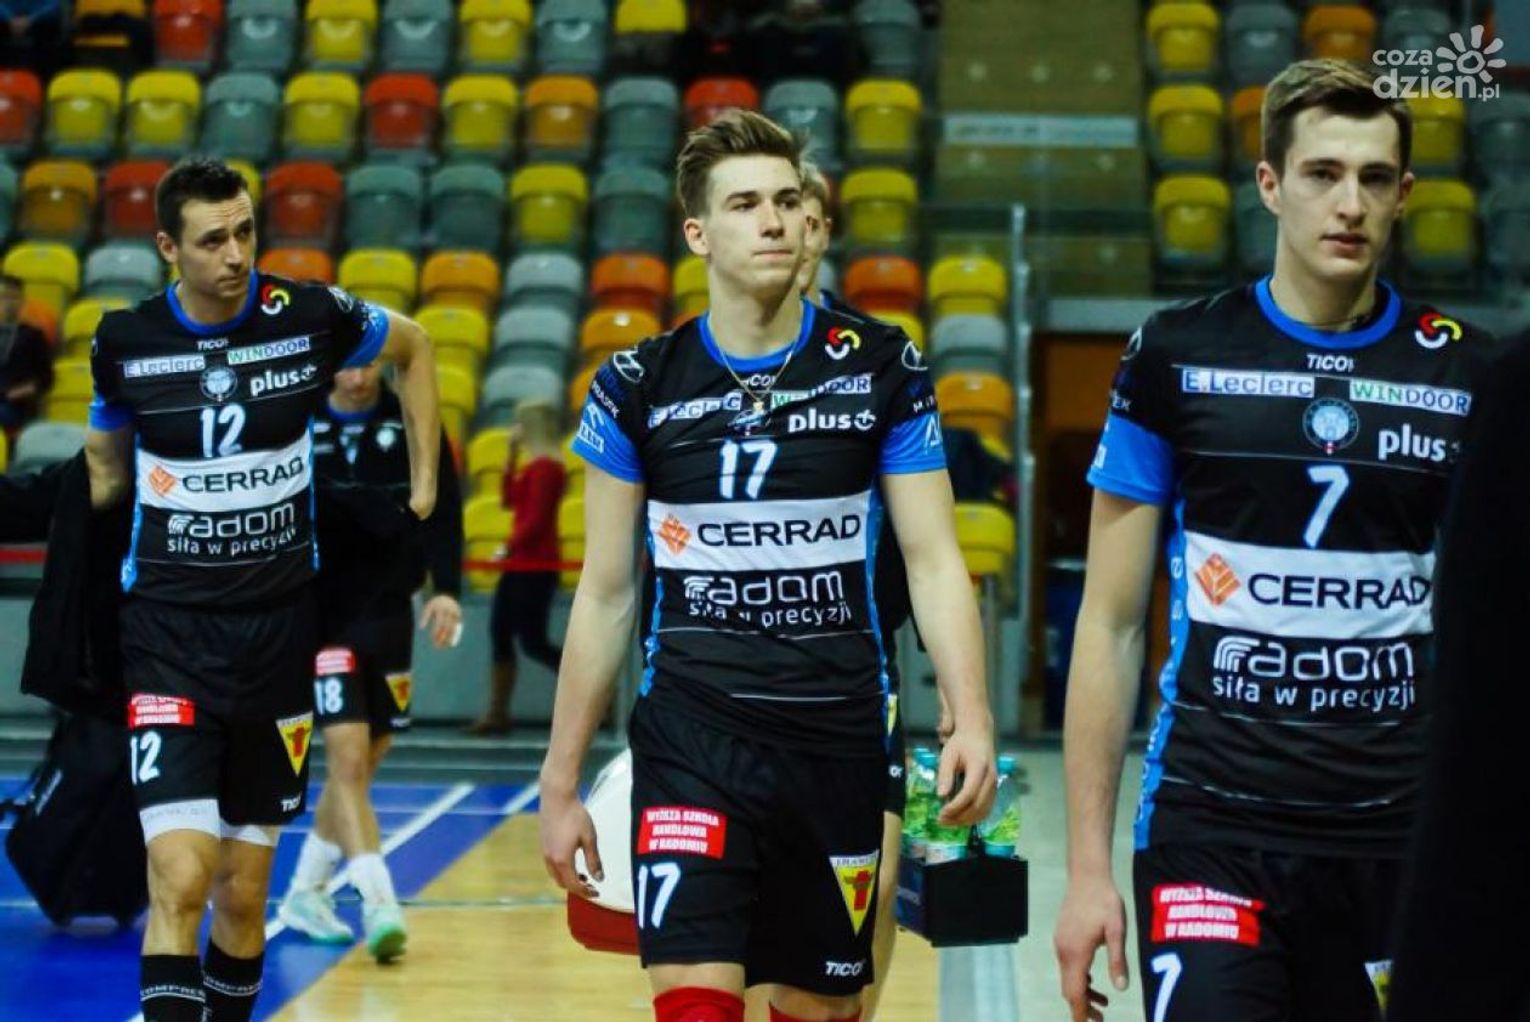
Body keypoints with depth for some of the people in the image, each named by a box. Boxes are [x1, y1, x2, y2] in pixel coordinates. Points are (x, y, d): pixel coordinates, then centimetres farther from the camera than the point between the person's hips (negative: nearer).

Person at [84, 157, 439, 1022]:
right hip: (169, 634, -1)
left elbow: (414, 347, 16)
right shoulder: (126, 341, -4)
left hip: (280, 628, 1)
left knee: (244, 895, 9)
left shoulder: (312, 318, -6)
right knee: (180, 883, -16)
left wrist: (426, 480, 14)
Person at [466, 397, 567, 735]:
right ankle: (498, 714, 12)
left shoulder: (545, 467, -16)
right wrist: (511, 458, 14)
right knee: (500, 634, 9)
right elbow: (509, 501, 19)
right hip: (521, 565, 10)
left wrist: (509, 547, -13)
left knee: (532, 642, -7)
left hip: (535, 567, -10)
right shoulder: (532, 466, 13)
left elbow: (536, 519, -21)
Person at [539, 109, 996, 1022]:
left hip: (839, 742, 1)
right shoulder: (639, 387, 1)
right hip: (692, 741, -1)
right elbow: (605, 594, 7)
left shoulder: (882, 369, 1)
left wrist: (972, 720, -15)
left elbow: (933, 560, -1)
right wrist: (562, 780, 7)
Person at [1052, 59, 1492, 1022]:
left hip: (1403, 836, 2)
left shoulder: (1469, 373, 4)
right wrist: (1089, 865, -2)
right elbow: (1111, 626, 2)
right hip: (1210, 833, -2)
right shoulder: (1176, 356, 0)